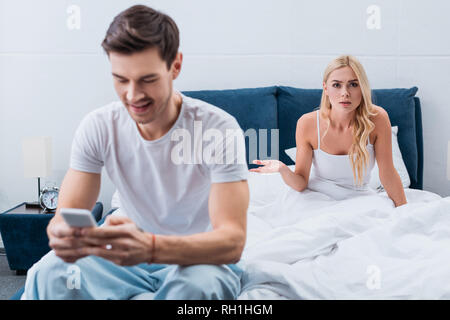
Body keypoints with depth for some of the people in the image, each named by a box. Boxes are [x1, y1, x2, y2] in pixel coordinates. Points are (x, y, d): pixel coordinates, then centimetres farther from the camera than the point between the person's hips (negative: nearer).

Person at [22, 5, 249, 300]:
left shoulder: (218, 129, -21)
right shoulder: (98, 128, -9)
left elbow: (232, 241, -27)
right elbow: (66, 216, -9)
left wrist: (150, 247, -47)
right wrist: (63, 234, -37)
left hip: (205, 259, -2)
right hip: (130, 257, 3)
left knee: (196, 286, -38)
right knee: (47, 273, -24)